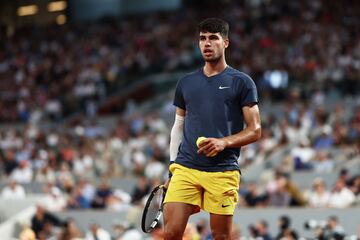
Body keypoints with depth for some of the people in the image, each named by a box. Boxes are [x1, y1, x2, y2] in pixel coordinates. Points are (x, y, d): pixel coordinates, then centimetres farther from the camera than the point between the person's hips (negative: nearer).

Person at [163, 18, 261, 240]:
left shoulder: (242, 82, 4)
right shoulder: (186, 83, 16)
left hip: (223, 172, -3)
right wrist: (173, 166, 13)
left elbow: (255, 130, 1)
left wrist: (224, 142, -15)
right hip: (185, 169, 3)